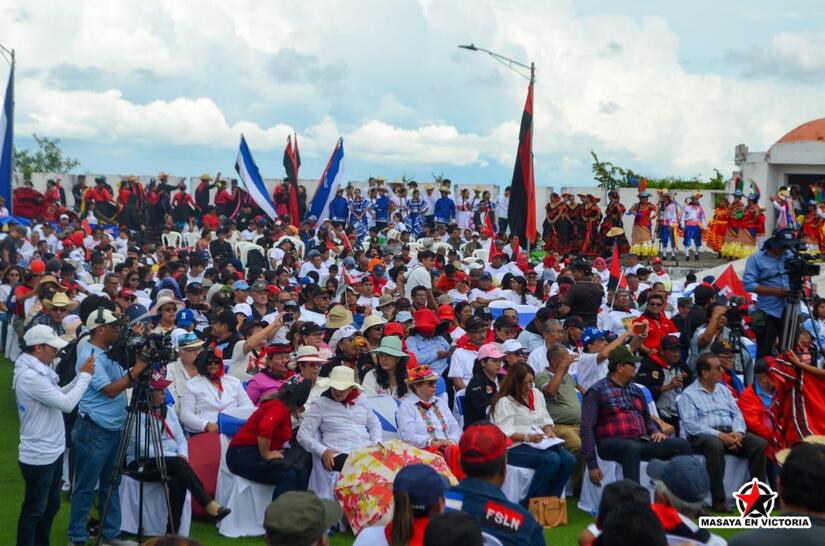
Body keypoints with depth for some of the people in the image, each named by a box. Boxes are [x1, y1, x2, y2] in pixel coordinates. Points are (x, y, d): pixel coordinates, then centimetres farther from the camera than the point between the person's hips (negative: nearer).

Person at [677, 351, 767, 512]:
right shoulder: (688, 394, 2)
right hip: (703, 436, -6)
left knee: (760, 444, -18)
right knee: (715, 445, -39)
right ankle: (718, 500, -32)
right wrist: (719, 435, -19)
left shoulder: (723, 390, 22)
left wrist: (738, 432, -8)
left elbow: (737, 414, 15)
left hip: (729, 433, 6)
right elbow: (690, 424, -11)